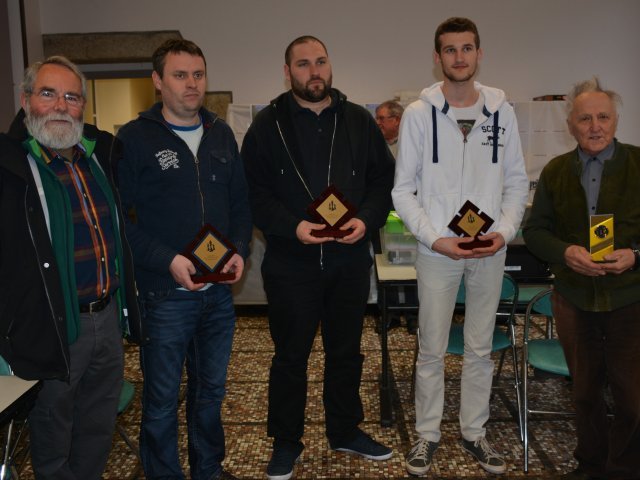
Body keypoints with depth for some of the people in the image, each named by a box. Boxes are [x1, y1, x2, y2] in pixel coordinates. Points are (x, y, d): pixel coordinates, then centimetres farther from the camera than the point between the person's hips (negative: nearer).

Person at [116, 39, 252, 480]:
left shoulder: (221, 134, 9)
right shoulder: (135, 138, -6)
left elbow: (240, 203, 12)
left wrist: (240, 251, -4)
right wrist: (168, 260, -19)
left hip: (219, 292, 5)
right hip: (165, 294, -5)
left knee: (211, 390, 19)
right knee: (162, 400, 8)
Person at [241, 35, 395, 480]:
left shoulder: (359, 121, 6)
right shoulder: (267, 125, -2)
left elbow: (384, 179, 7)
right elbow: (254, 193, -6)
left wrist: (367, 219, -11)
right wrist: (292, 226, -20)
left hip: (350, 261, 3)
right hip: (290, 263, -2)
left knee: (346, 351, 16)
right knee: (291, 356, 10)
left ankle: (346, 431, 36)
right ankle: (286, 442, 28)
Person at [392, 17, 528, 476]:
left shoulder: (501, 110, 4)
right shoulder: (419, 113, -3)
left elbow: (518, 180, 7)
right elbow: (403, 188, -3)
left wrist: (505, 231, -8)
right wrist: (434, 238, -14)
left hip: (490, 249, 2)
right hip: (438, 249, -2)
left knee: (481, 348, 13)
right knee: (432, 349, 7)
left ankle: (475, 431, 30)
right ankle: (428, 434, 24)